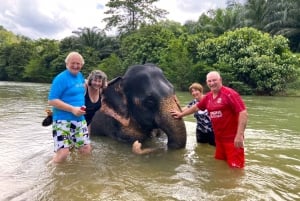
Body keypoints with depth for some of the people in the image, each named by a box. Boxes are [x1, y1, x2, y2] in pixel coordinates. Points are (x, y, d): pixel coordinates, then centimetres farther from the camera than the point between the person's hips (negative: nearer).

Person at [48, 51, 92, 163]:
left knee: (87, 150, 10)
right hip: (63, 121, -7)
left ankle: (71, 144, 36)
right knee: (63, 154, -13)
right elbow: (51, 100, -18)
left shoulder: (80, 76, 10)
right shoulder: (61, 78, -13)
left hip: (80, 120, 7)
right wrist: (72, 109, -22)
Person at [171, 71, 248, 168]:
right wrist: (181, 114, 33)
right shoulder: (208, 96, 8)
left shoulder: (230, 93, -15)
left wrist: (239, 135, -26)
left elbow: (243, 113, -21)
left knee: (236, 167, -4)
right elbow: (196, 107, 25)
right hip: (218, 138, 8)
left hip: (232, 138, -7)